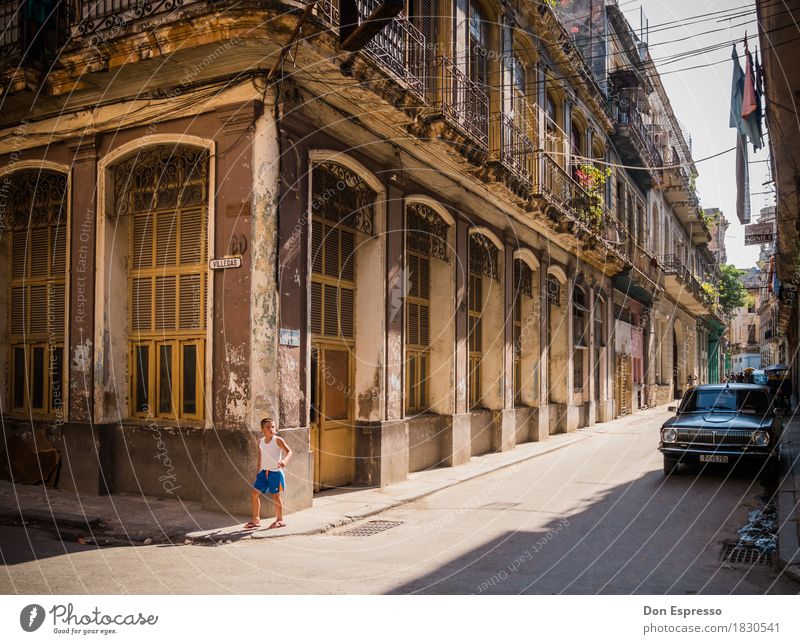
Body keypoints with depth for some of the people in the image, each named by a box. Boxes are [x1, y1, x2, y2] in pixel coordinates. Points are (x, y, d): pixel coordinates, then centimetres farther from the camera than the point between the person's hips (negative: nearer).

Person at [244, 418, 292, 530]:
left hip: (275, 472, -6)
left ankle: (280, 520, 16)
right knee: (254, 493, 3)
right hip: (264, 471, 6)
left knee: (275, 496, 1)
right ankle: (255, 519, 15)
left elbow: (289, 451, -16)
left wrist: (284, 460, -36)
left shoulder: (277, 440, -9)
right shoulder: (261, 442, 8)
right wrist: (258, 473, 18)